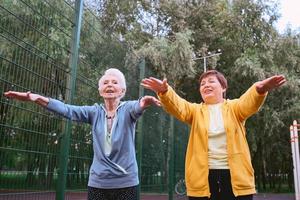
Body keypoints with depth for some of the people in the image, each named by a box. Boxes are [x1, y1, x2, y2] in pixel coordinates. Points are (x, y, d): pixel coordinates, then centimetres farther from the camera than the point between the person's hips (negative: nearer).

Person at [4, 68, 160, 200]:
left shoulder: (127, 109, -3)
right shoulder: (95, 112, 3)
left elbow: (137, 107, -25)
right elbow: (67, 110, -10)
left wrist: (145, 102, -50)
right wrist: (36, 98, -25)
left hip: (126, 182, -2)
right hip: (98, 182, 2)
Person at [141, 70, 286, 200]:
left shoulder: (234, 108, 8)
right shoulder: (196, 111, 10)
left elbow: (249, 101, -14)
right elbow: (178, 106, -10)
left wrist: (260, 90, -38)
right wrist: (164, 91, -32)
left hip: (236, 176, 0)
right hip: (202, 178, 1)